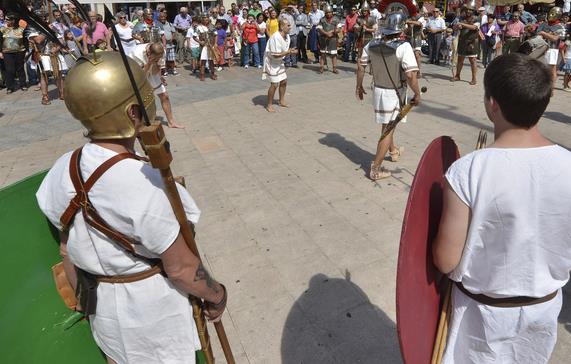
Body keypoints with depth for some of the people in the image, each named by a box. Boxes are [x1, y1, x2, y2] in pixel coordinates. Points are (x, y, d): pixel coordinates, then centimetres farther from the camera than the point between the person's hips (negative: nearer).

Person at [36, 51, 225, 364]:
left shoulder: (64, 171, -13)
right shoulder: (145, 184, -34)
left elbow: (67, 249, 0)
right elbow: (181, 268, -25)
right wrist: (216, 295, -7)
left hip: (101, 303, 6)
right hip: (152, 305, -5)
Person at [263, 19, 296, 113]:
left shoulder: (287, 36, 2)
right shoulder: (276, 37, -26)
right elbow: (275, 55, -28)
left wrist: (290, 51, -10)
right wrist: (288, 52, -27)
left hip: (279, 62, 9)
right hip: (271, 62, -9)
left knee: (284, 81, 14)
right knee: (274, 84, -10)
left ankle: (282, 101, 32)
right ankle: (269, 105, 5)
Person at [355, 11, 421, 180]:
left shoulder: (372, 45, -4)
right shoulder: (403, 47, -21)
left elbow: (360, 67, 3)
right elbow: (410, 75, -26)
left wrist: (359, 86, 17)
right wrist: (417, 94, -12)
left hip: (378, 90, 6)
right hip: (395, 94, -6)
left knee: (388, 125, 27)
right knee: (388, 130, 3)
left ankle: (393, 151, 50)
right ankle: (375, 169, 5)